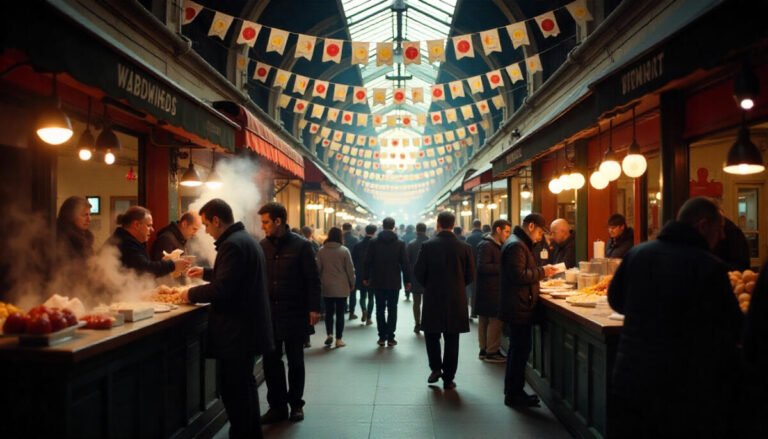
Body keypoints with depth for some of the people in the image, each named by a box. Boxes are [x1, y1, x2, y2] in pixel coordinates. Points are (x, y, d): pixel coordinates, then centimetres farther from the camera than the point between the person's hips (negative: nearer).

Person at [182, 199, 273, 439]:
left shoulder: (232, 244, -20)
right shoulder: (244, 239, 12)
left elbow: (221, 289, -26)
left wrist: (191, 294, -11)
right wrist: (206, 272, 27)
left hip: (236, 331, -11)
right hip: (248, 327, 11)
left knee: (233, 390, 0)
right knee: (245, 386, 21)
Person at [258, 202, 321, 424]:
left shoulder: (301, 245, -8)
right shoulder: (263, 245, 4)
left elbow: (313, 279, -7)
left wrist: (314, 308, -12)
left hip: (294, 312, -4)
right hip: (269, 312, 4)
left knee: (295, 360, 10)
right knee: (271, 360, 7)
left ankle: (296, 404, 24)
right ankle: (277, 405, 21)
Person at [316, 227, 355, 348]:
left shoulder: (321, 250, -2)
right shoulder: (344, 250, -9)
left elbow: (318, 268, 4)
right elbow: (350, 269, -5)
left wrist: (319, 283, 15)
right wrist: (352, 284, 7)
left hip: (327, 287, 2)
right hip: (341, 287, -2)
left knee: (329, 311, 14)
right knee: (340, 313, 5)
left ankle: (329, 334, 3)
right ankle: (339, 339, 8)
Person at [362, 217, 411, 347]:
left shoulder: (374, 242, -2)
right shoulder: (400, 243, -3)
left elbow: (367, 262, -2)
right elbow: (405, 263, -3)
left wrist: (366, 277, 7)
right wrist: (407, 280, 4)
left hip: (378, 282, 1)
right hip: (394, 282, -1)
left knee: (380, 309, 8)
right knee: (392, 310, 6)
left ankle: (382, 337, 8)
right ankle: (390, 338, 4)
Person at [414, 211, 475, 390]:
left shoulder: (428, 246, -9)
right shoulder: (464, 247, -6)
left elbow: (418, 272, -7)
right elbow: (470, 275, -1)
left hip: (433, 298, -1)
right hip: (456, 300, 1)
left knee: (432, 335, 18)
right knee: (451, 340, 9)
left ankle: (435, 368, 10)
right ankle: (448, 378, 14)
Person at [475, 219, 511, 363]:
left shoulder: (496, 246, 17)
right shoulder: (486, 245, -16)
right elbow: (482, 267, -24)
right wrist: (503, 267, -21)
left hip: (492, 290, 10)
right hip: (490, 291, -10)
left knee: (485, 320, 13)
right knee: (495, 320, -6)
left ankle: (484, 350, 20)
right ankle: (492, 352, 2)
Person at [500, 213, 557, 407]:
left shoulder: (519, 243, 17)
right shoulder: (516, 245, -18)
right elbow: (519, 275, -25)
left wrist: (541, 271, 9)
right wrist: (542, 272, -15)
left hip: (518, 307, 11)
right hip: (519, 308, -11)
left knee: (517, 349, 17)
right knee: (520, 350, -3)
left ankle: (512, 391, 27)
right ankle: (514, 394, 6)